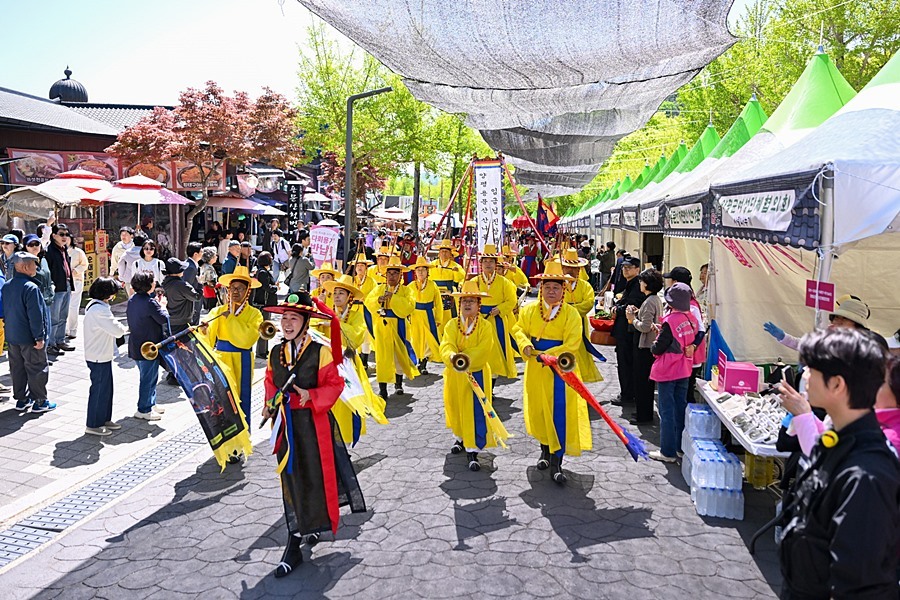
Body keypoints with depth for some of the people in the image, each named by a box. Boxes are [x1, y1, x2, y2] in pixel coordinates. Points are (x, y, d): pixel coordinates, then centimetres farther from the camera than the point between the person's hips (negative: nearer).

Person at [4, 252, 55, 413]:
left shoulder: (6, 286, 5)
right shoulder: (31, 287, -21)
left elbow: (4, 311, 14)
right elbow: (36, 315, -22)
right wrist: (39, 337, -17)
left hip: (12, 337, 8)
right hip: (29, 338, -8)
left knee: (17, 368, 16)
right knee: (37, 369, 3)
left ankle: (21, 399, 25)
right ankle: (39, 401, 10)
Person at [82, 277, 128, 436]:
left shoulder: (93, 305, 10)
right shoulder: (99, 310, -24)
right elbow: (117, 330, -26)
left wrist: (121, 328, 1)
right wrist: (125, 328, -6)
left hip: (101, 355, 10)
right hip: (99, 357, -10)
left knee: (106, 388, 19)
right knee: (99, 389, 1)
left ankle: (105, 419, 30)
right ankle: (93, 425, 12)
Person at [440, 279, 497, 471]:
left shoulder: (485, 326, -8)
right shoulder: (451, 325, -1)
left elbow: (482, 352, -19)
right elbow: (446, 347, -16)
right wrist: (452, 356, -38)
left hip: (476, 374, -3)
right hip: (455, 375, 3)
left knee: (476, 411, -7)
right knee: (456, 407, 17)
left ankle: (472, 450, -3)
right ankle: (460, 437, 41)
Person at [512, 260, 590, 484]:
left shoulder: (571, 314, -8)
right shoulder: (529, 309, 4)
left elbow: (571, 345, -14)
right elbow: (519, 329, 6)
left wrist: (546, 355, -24)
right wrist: (525, 344, -16)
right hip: (536, 369, 4)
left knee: (560, 413, -7)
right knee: (538, 409, 14)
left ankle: (556, 463, -1)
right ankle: (545, 449, 35)